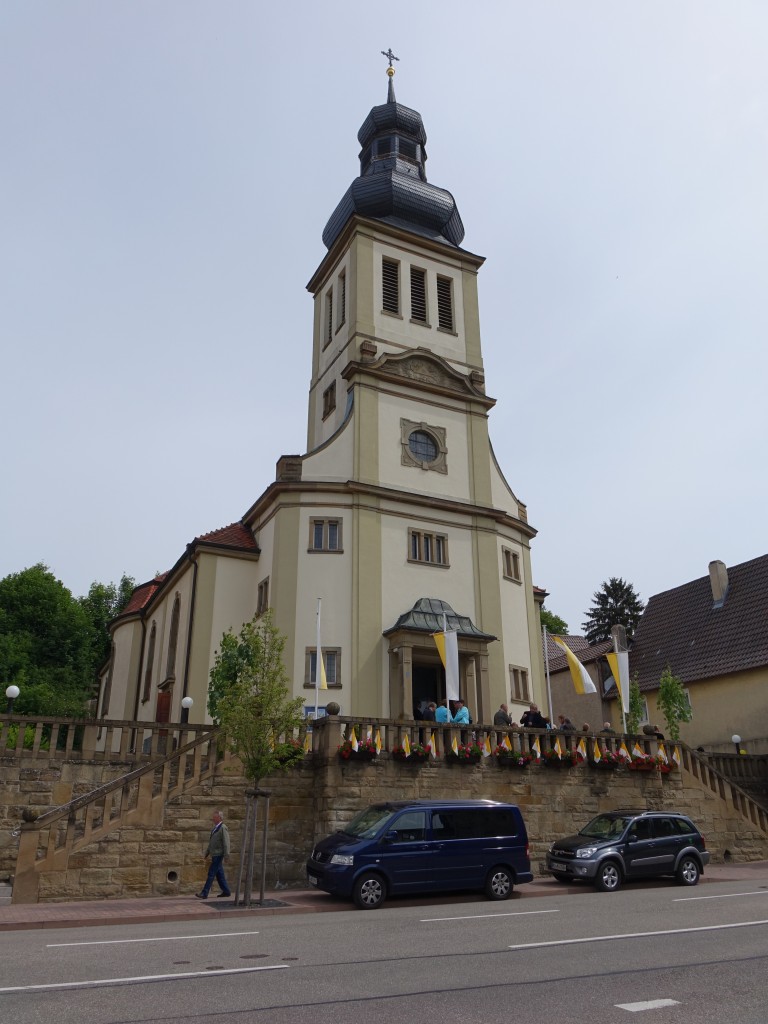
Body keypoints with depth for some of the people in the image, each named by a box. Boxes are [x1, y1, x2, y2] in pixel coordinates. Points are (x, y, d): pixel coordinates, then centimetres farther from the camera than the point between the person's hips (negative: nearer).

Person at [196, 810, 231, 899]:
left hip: (218, 855, -9)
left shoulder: (223, 828, -13)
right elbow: (211, 843, 22)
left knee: (211, 874, -8)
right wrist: (207, 853, 21)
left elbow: (226, 843, -17)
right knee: (219, 874, 11)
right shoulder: (214, 828, 14)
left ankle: (204, 893, -6)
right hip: (214, 855, 9)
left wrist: (226, 856, -20)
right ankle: (226, 891, 18)